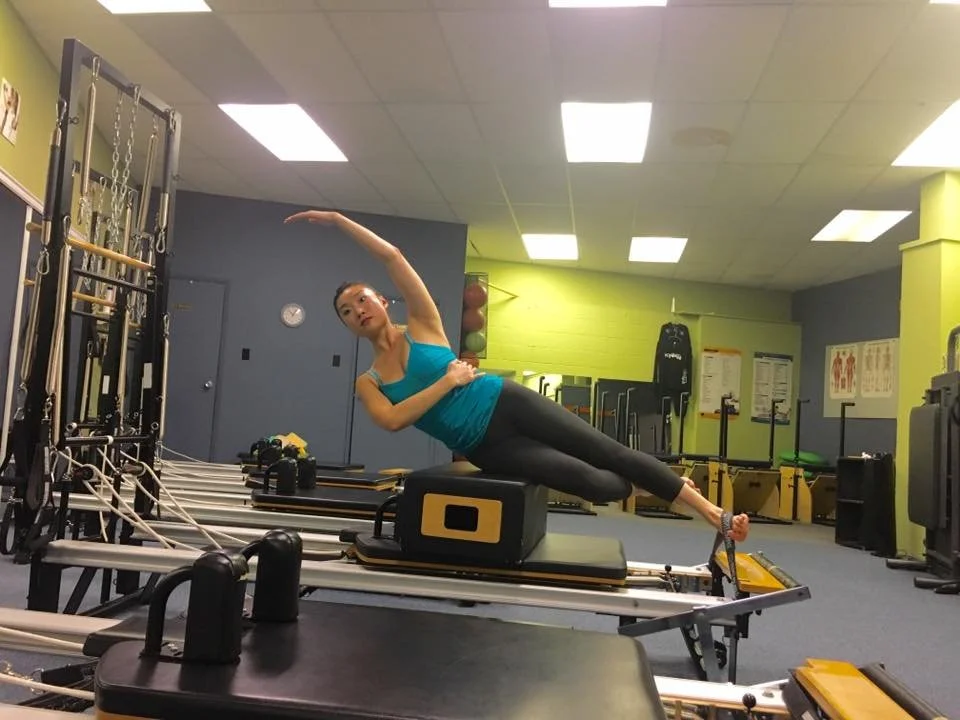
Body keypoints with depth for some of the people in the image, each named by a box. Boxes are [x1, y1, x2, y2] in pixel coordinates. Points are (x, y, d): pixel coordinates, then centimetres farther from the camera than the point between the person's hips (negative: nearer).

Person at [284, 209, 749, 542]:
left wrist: (337, 218, -4)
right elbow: (392, 420, -14)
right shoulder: (367, 384, 7)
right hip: (484, 448, 1)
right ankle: (649, 490, 18)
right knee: (590, 482, -13)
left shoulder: (421, 324, 4)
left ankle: (711, 510, 7)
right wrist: (446, 383, -14)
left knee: (609, 452, -4)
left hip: (504, 404, 0)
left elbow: (391, 256, -4)